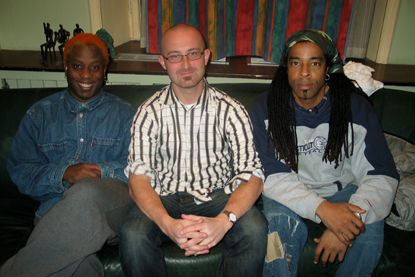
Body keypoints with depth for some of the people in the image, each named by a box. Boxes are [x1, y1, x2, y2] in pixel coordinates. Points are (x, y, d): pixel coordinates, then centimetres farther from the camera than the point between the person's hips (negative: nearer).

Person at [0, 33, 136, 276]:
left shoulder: (125, 115, 13)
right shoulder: (39, 115, 18)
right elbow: (20, 171, 10)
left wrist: (102, 172, -15)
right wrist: (63, 174, -9)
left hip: (113, 206, 2)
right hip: (55, 211, -1)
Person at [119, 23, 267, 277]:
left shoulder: (230, 110, -4)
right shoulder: (149, 112, -2)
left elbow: (252, 175, -11)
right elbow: (139, 176, -10)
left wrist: (224, 220, -32)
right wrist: (168, 224, -30)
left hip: (217, 196, 0)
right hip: (165, 199, 1)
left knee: (254, 227, -29)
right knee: (132, 232, -29)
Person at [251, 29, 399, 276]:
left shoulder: (356, 107, -10)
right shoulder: (266, 107, -12)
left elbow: (382, 176, -14)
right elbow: (272, 175, -18)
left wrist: (352, 216, -33)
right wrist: (322, 209, -33)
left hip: (341, 192, 2)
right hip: (289, 194, -1)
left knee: (370, 221, -26)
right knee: (280, 220, -32)